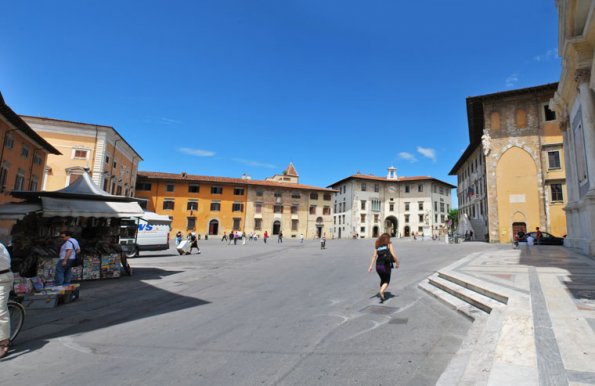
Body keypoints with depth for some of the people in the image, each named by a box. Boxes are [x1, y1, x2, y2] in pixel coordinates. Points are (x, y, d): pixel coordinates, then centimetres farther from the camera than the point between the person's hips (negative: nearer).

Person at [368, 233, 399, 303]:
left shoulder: (377, 246, 8)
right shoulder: (389, 245, -1)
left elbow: (374, 256, -1)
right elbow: (394, 255, -7)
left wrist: (371, 266, -3)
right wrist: (397, 263, 8)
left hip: (378, 266, 4)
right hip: (386, 266, -4)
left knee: (382, 280, 24)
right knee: (386, 281, 9)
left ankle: (382, 295, 26)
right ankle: (381, 292, -17)